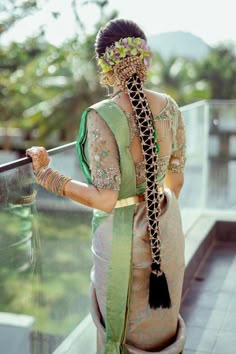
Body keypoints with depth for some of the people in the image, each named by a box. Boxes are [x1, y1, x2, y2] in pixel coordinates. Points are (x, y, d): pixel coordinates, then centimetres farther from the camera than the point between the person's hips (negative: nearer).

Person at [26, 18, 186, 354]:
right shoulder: (169, 106, -6)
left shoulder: (101, 117, -24)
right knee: (161, 319, 26)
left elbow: (105, 199, -25)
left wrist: (46, 174, -17)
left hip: (123, 234, -5)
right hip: (167, 228, 5)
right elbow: (176, 177, 4)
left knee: (121, 327, 19)